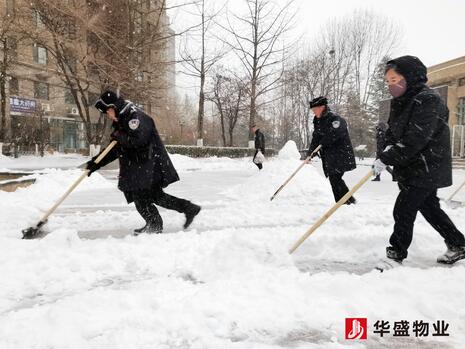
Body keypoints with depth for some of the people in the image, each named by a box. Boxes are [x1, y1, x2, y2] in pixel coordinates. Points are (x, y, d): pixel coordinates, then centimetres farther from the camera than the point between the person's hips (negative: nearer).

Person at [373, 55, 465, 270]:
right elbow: (392, 131, 13)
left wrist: (386, 159, -25)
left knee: (403, 210, -9)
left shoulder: (427, 100, -20)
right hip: (412, 168, 9)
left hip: (427, 169, -9)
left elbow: (414, 140, -27)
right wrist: (389, 147, -8)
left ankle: (396, 256, 2)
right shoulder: (400, 102, 8)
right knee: (429, 207, 19)